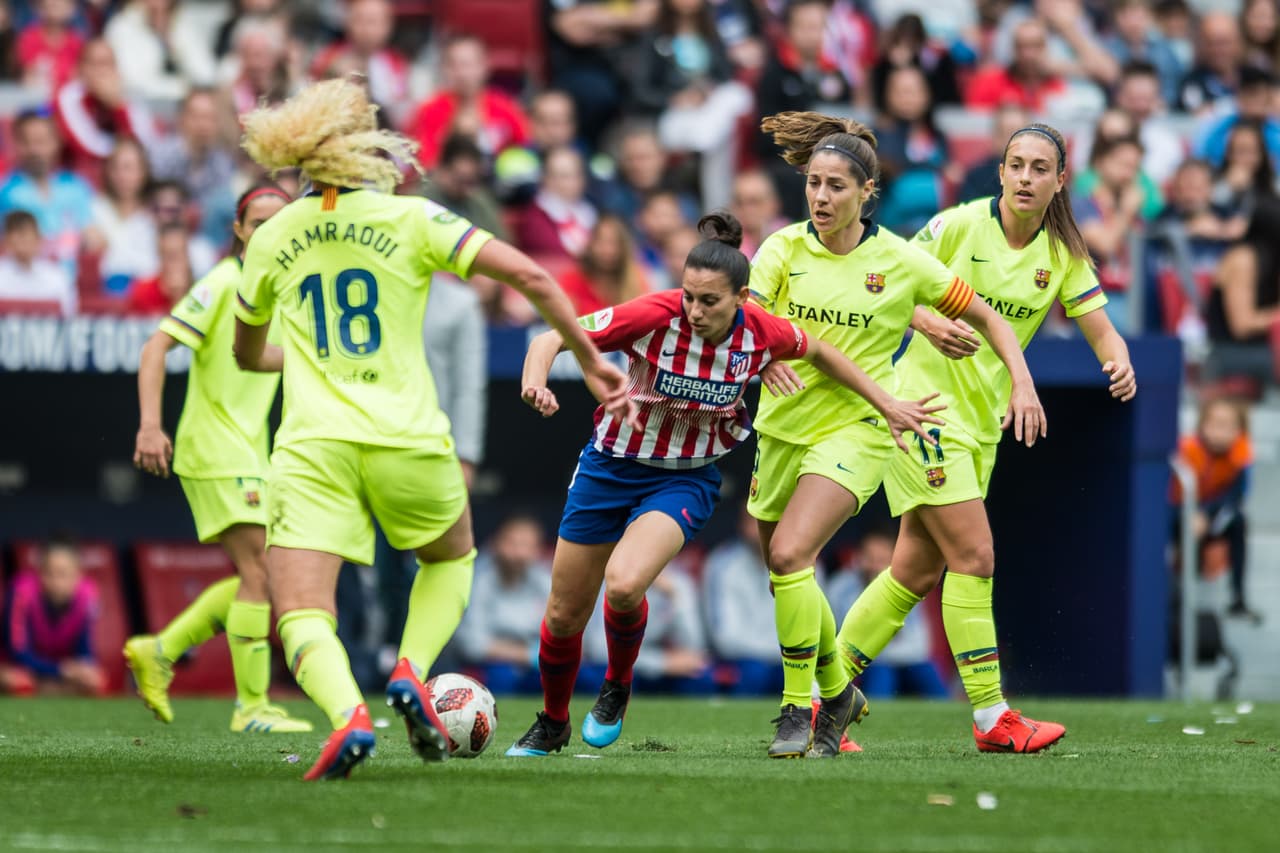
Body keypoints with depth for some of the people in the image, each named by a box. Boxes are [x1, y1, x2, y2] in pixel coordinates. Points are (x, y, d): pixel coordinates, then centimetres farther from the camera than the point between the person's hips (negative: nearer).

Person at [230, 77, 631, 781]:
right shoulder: (412, 220, 1)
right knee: (452, 559, 29)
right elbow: (529, 276, -8)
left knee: (301, 619, -6)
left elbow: (247, 355, 27)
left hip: (312, 446, 0)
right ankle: (412, 672, 3)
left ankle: (347, 713, -37)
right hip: (407, 440, 0)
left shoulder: (272, 238, 10)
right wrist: (588, 358, 3)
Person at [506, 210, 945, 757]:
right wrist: (535, 381, -41)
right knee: (564, 615, 7)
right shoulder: (655, 316, -24)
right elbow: (552, 339, -20)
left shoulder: (760, 332, -16)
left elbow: (819, 353, 6)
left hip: (685, 480, 0)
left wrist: (886, 405, 10)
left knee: (624, 585, -28)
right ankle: (552, 724, 36)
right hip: (611, 466, 0)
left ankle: (617, 687, 4)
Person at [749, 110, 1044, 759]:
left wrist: (1022, 383, -7)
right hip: (783, 427, 4)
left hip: (854, 428, -4)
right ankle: (837, 693, 36)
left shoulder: (899, 262, -5)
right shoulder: (784, 248, -2)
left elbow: (986, 316, 6)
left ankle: (798, 706, -11)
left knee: (789, 554, -23)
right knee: (786, 571, 12)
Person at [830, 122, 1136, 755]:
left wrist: (1119, 364, -21)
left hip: (982, 421, 6)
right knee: (974, 557, -13)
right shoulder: (957, 226, -10)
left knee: (916, 573, 6)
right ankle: (992, 719, -8)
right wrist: (929, 325, -24)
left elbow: (1100, 329, 1)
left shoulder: (1063, 255, 4)